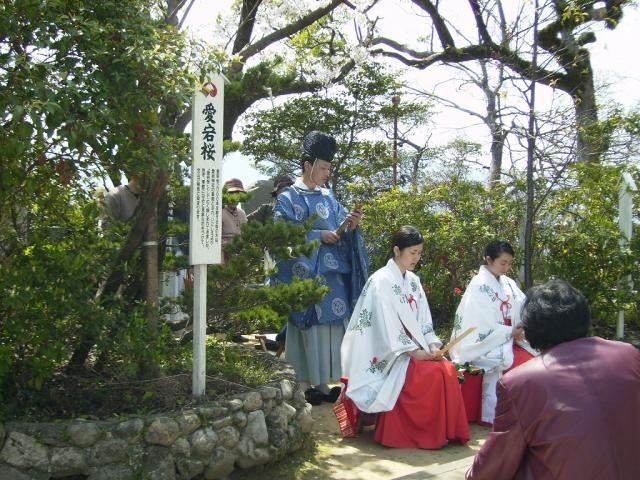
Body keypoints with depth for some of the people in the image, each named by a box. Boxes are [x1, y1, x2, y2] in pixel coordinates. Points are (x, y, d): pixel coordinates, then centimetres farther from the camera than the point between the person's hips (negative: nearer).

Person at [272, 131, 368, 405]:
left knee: (328, 321, 4)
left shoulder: (328, 197, 15)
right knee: (307, 323, -4)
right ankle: (304, 383, 6)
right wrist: (319, 236, -15)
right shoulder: (288, 198, -3)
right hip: (303, 272, -6)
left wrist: (351, 226, -8)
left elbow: (340, 230, 13)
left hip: (329, 272, 6)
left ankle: (321, 382, 12)